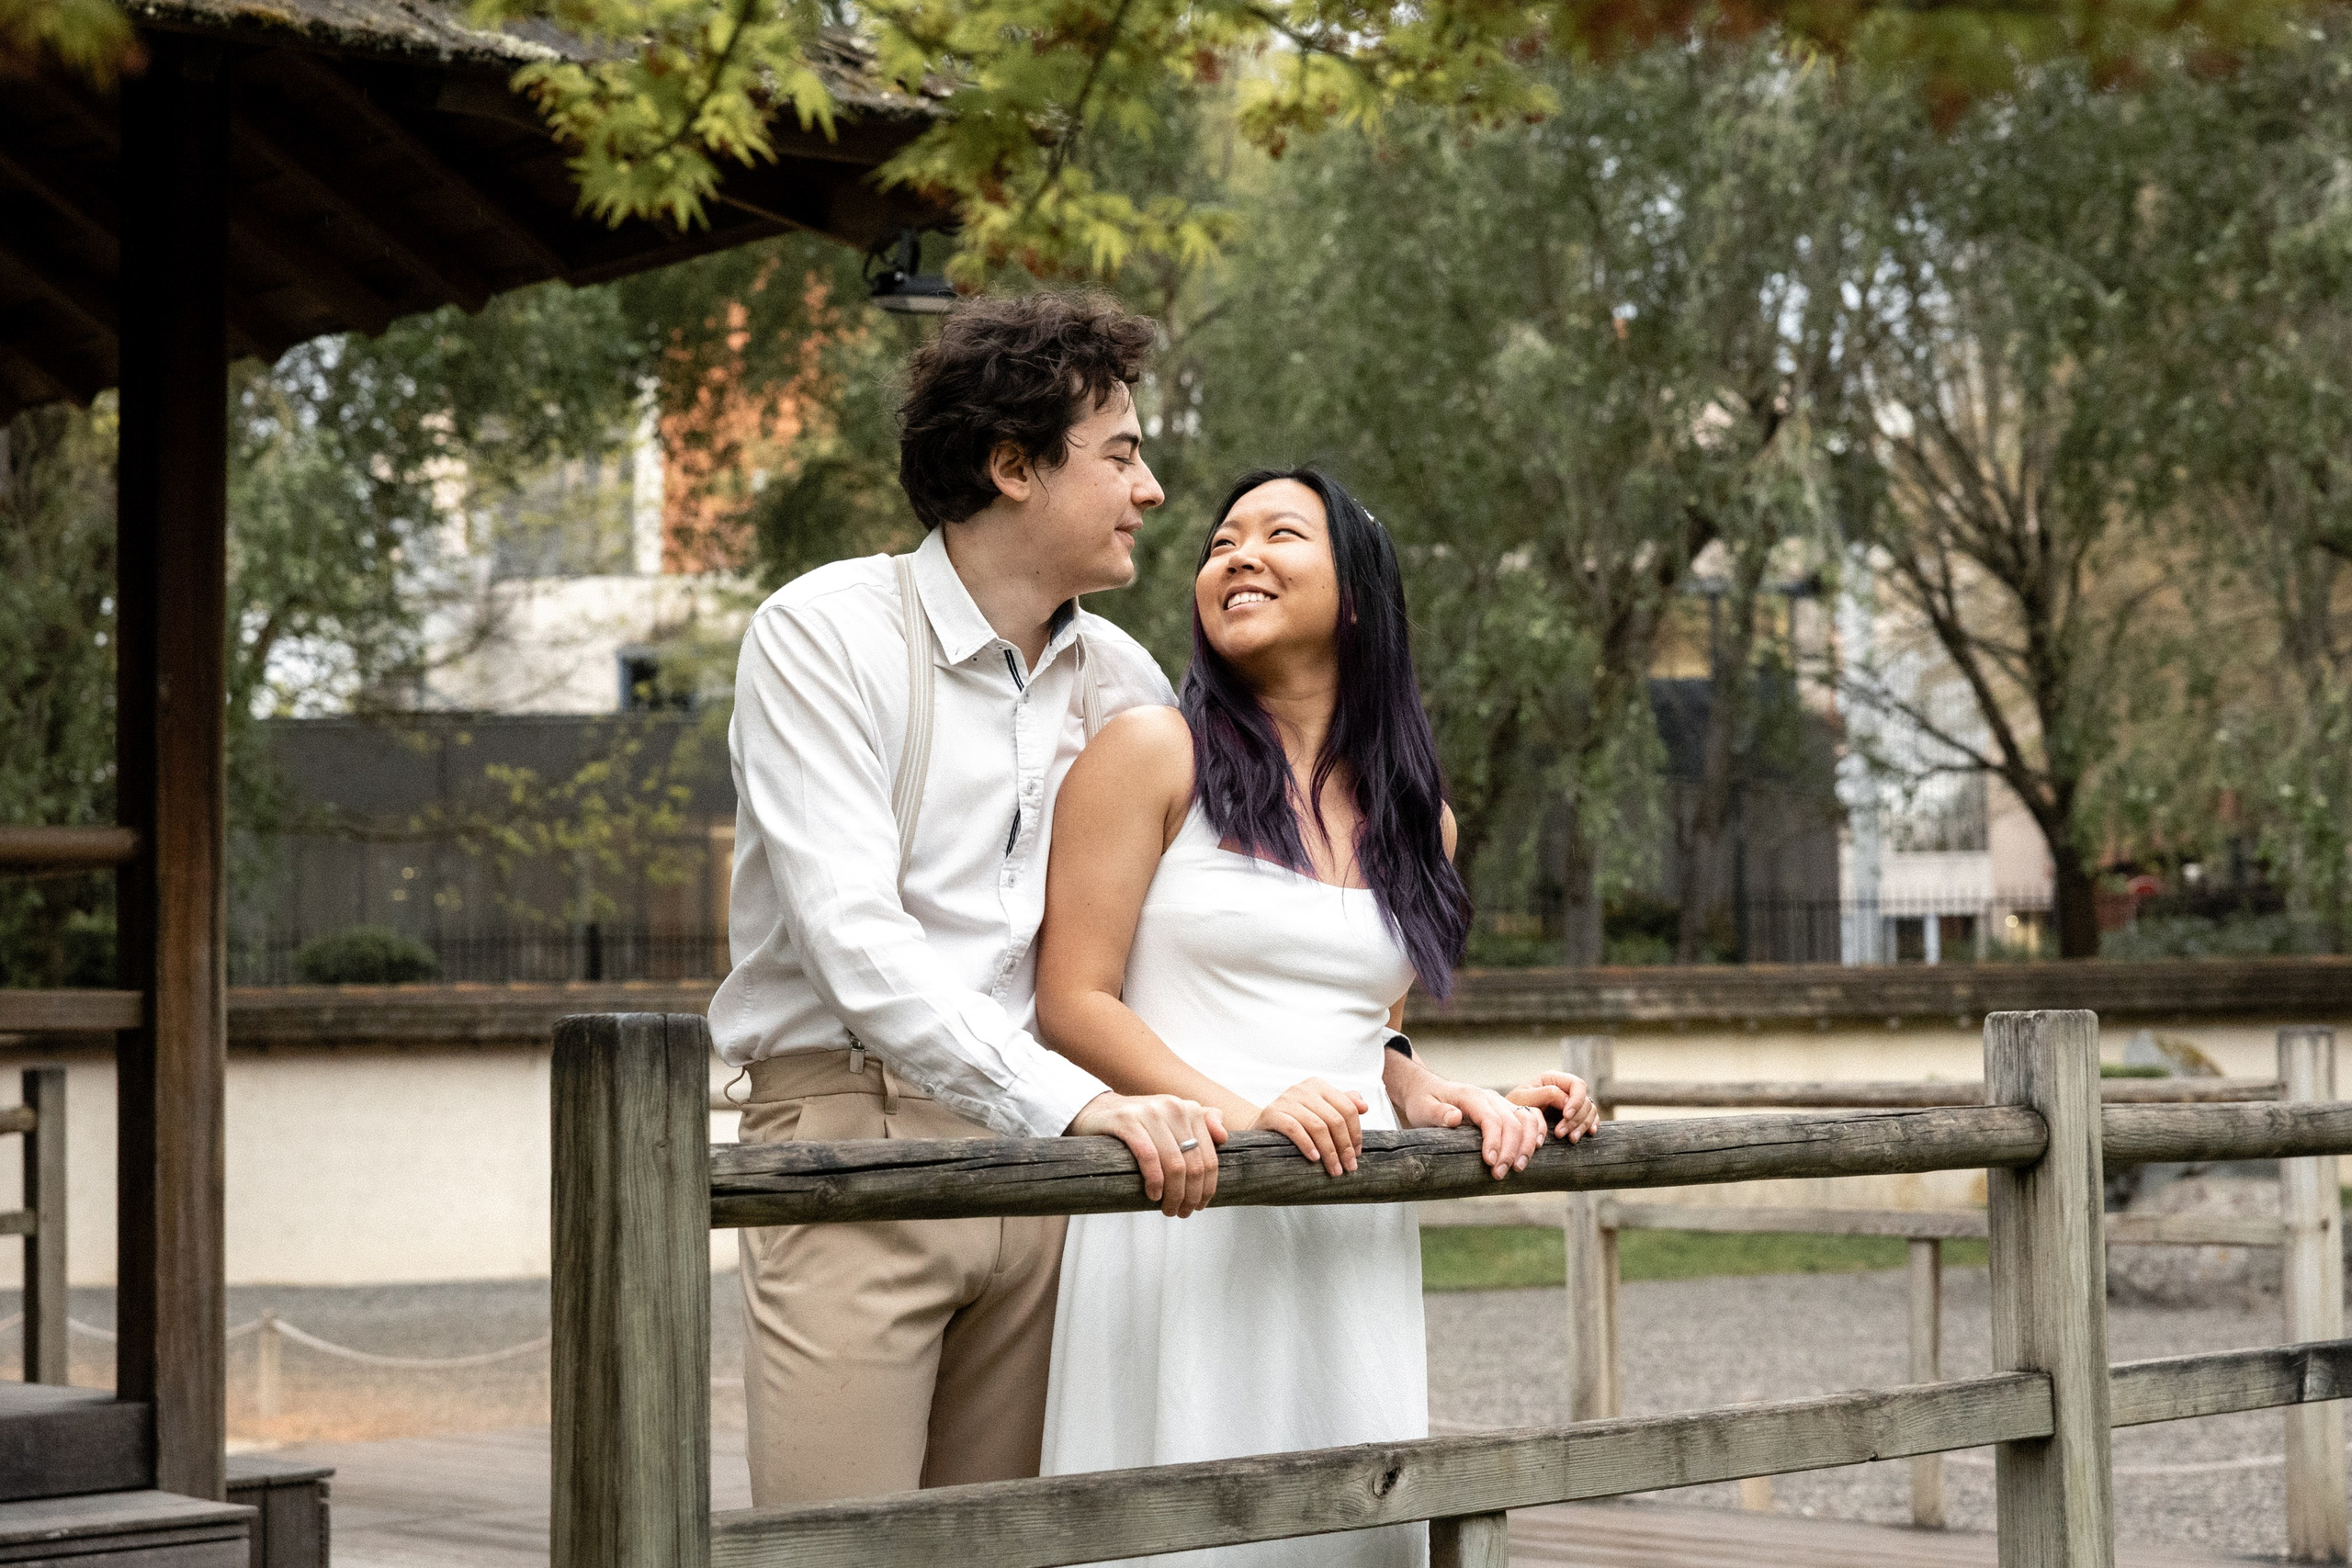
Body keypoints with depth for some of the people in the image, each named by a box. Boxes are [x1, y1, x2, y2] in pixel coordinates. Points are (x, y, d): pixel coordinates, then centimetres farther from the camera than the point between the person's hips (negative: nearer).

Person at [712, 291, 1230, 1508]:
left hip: (1033, 1155, 6)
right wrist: (1074, 1100, -27)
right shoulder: (825, 635, -6)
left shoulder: (1118, 680, 13)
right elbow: (852, 937, -18)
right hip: (850, 1137, -6)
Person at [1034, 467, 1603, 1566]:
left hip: (1354, 1230, 5)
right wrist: (1237, 1112, -20)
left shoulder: (1414, 817, 16)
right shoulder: (1152, 754, -1)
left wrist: (1446, 1104, 3)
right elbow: (1073, 1003, -6)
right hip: (1187, 1219, -5)